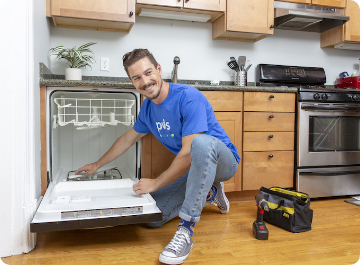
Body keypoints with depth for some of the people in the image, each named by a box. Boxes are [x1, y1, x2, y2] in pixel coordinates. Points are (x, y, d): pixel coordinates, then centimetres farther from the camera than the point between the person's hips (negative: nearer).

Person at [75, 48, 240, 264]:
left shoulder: (189, 97, -24)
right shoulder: (148, 108, 1)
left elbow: (188, 153, -27)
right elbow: (128, 139, 17)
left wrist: (155, 183, -17)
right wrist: (97, 165, 26)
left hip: (222, 160, -6)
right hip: (192, 167, 7)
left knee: (202, 142, -41)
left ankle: (186, 231, -31)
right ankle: (208, 193, 16)